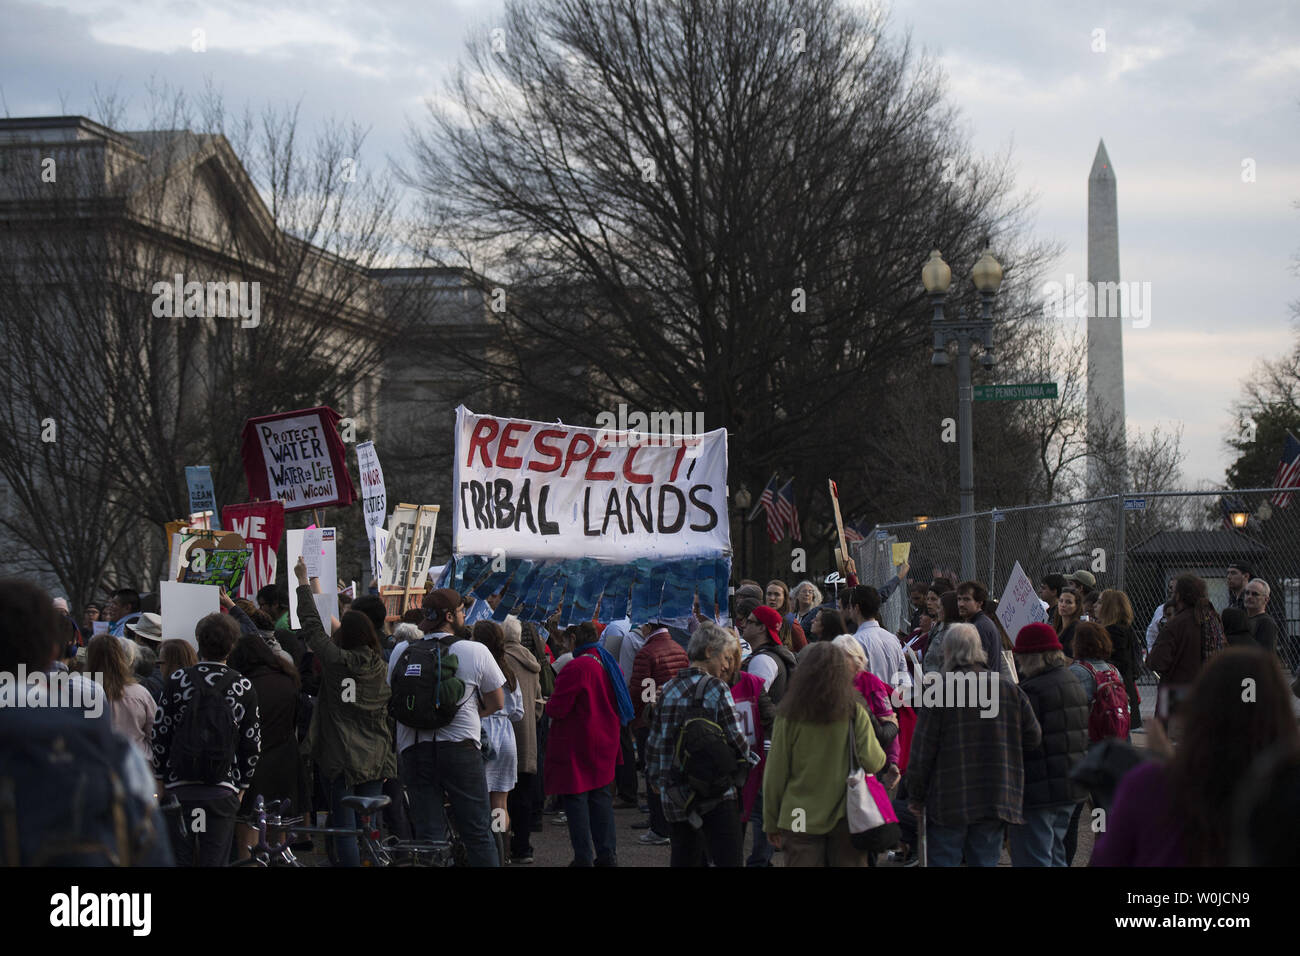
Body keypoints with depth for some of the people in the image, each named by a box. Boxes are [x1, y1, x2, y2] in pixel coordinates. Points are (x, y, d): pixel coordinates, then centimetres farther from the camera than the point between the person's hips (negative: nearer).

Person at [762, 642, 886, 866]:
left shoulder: (789, 716, -6)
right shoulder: (855, 713, -7)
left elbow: (775, 774, -3)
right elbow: (872, 762, -10)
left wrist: (771, 822, 7)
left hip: (800, 820, 0)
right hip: (846, 818, 0)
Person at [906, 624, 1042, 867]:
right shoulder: (1009, 688, 4)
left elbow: (922, 751, -7)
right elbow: (1034, 738, 6)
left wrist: (915, 798, 2)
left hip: (948, 801, -4)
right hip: (996, 800, 4)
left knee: (943, 861, 4)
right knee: (985, 861, 10)